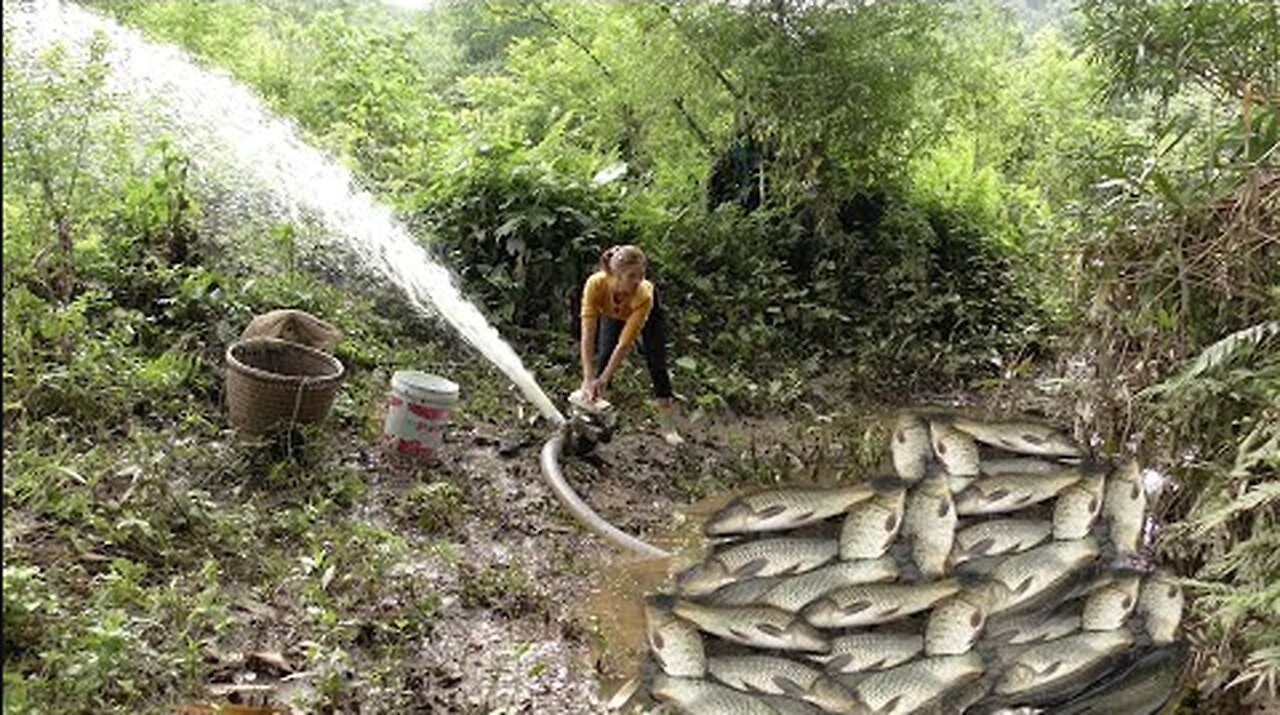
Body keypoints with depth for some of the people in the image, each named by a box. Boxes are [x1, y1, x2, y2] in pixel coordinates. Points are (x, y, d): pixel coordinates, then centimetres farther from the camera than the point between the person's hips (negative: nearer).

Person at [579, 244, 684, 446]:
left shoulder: (644, 295, -45)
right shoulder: (595, 284, -43)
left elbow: (624, 344, -39)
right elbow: (588, 335, -43)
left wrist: (603, 380, -40)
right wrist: (588, 380, -46)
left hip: (648, 313, -1)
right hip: (613, 314, 2)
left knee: (657, 364, -4)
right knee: (603, 357, -11)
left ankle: (668, 427, 6)